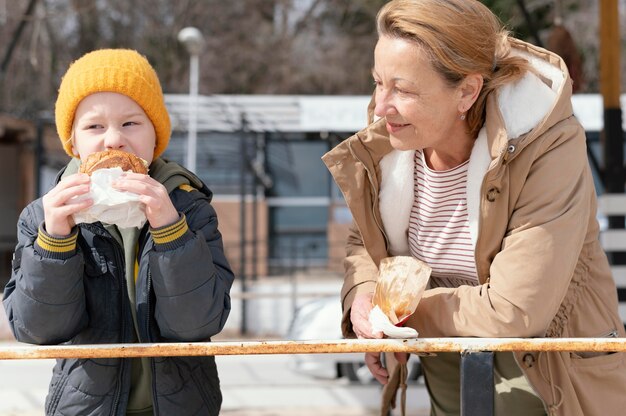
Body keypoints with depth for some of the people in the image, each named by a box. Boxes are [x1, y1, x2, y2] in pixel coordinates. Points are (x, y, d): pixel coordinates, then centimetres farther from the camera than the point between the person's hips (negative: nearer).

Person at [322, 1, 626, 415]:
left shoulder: (549, 149, -27)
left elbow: (514, 313, -29)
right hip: (446, 373, 5)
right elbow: (365, 240, 9)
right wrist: (363, 294, -13)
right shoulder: (383, 145, -10)